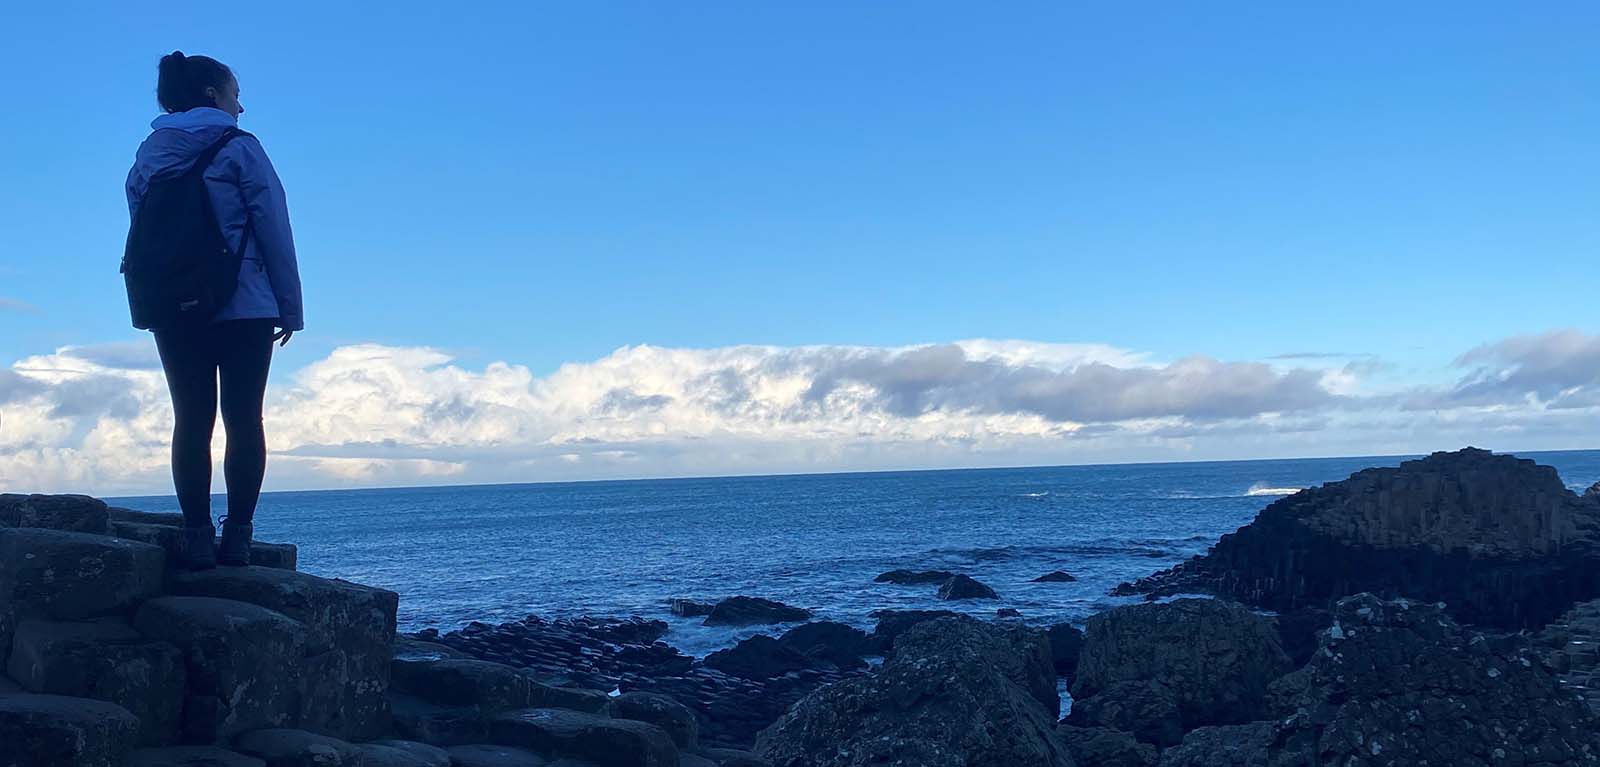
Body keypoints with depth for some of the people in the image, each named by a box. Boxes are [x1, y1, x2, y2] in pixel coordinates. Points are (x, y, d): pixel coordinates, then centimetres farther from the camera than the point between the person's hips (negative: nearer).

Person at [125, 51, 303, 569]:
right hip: (243, 307, -4)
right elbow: (274, 230, -5)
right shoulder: (240, 149, -2)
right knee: (243, 418, 0)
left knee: (191, 420, 4)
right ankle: (237, 537, -1)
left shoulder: (149, 154, 12)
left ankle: (198, 539, 2)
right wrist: (290, 308, -1)